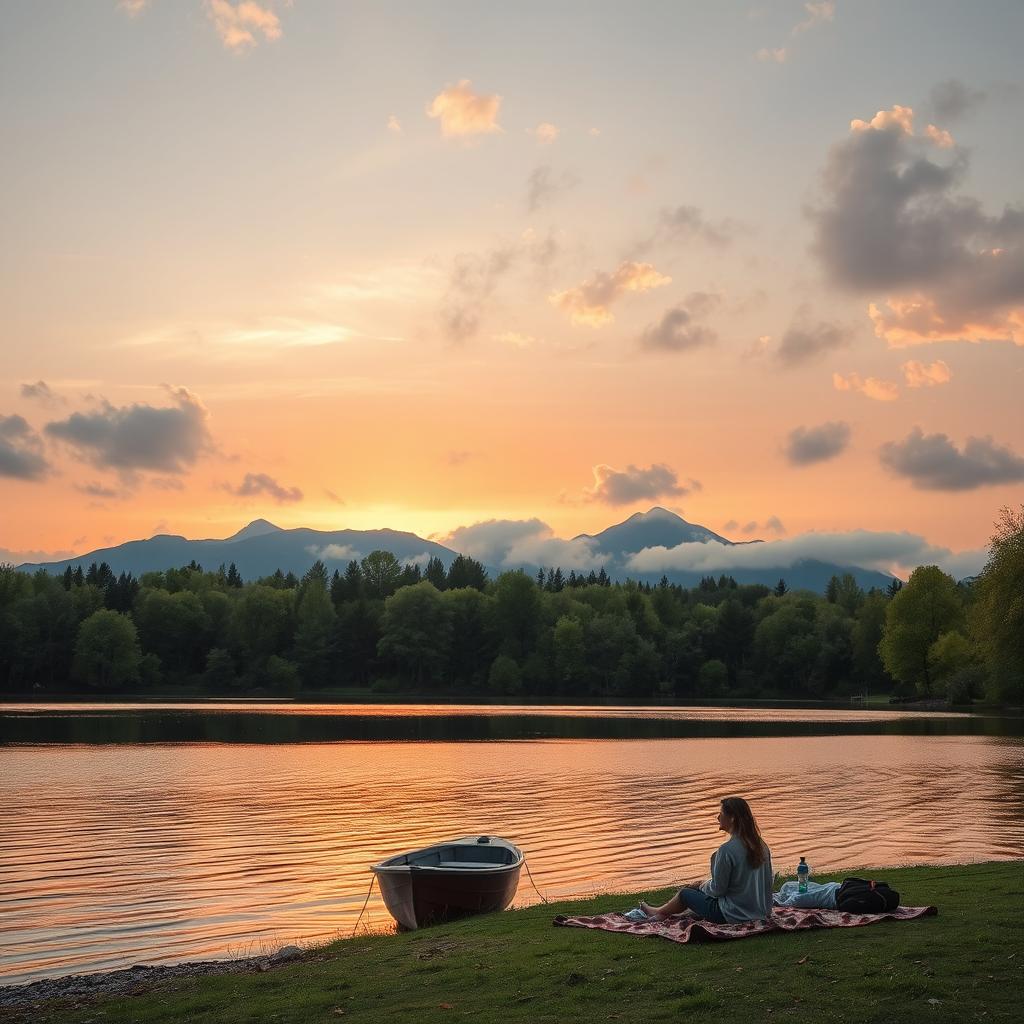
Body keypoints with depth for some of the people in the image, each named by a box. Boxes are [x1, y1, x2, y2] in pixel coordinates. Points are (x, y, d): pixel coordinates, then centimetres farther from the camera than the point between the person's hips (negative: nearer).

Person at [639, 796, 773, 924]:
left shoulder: (727, 850, -23)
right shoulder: (762, 846, -1)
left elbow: (717, 889, -17)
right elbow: (770, 880, 9)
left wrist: (703, 886, 7)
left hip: (735, 915, -7)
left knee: (685, 893, 16)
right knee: (700, 887, 26)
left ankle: (660, 913, 45)